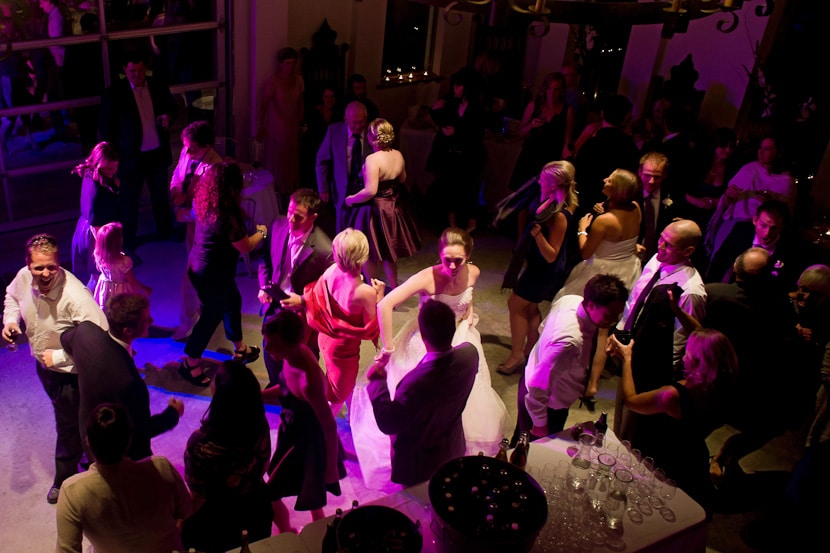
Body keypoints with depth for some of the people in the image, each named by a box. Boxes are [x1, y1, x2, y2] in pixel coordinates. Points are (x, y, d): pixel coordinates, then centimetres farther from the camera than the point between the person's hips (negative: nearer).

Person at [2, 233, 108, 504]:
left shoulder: (75, 297, -39)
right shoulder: (23, 278, -17)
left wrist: (59, 357, -30)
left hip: (71, 372, -7)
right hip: (43, 364, 7)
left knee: (68, 427, 14)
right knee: (63, 415, 30)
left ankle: (64, 480, 39)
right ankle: (87, 452, 58)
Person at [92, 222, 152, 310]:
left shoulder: (99, 256, -18)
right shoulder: (123, 261, -33)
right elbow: (133, 282, -20)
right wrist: (145, 289, -4)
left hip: (104, 289, 6)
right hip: (121, 291, -6)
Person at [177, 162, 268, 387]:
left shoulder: (205, 203, -8)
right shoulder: (226, 216, -32)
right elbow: (245, 247, -19)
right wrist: (261, 232, -1)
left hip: (199, 265, 9)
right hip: (213, 274, -9)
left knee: (233, 302, 26)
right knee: (211, 316, 10)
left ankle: (240, 349, 46)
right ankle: (191, 363, 28)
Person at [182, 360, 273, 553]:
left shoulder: (201, 442, -33)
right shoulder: (261, 426, -20)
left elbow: (198, 495, -19)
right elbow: (261, 470, -3)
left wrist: (182, 523, -1)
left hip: (218, 522, -4)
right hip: (256, 511, 4)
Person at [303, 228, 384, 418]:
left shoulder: (331, 271, -21)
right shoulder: (366, 292, -37)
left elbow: (314, 297, -6)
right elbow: (372, 330, -22)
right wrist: (379, 297, -18)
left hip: (326, 337, 7)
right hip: (344, 347, -7)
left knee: (347, 382, 34)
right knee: (337, 395, 20)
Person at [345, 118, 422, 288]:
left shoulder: (372, 159, -24)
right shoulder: (398, 155, -3)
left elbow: (370, 191, -28)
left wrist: (351, 199, -14)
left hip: (375, 211, -7)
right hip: (394, 209, 7)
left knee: (371, 255, 10)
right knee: (389, 252, 22)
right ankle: (394, 288, 33)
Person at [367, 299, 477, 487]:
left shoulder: (417, 383, -45)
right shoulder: (470, 353, -25)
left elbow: (387, 424, -29)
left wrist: (377, 382, -19)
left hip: (419, 463, -5)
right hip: (453, 450, 6)